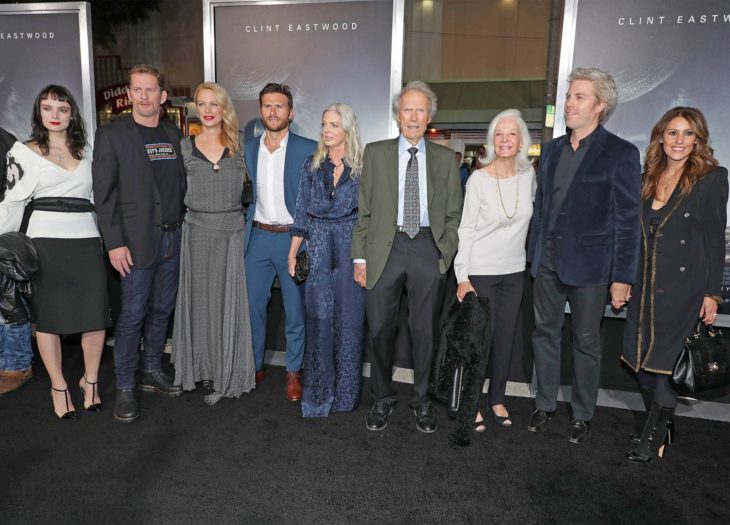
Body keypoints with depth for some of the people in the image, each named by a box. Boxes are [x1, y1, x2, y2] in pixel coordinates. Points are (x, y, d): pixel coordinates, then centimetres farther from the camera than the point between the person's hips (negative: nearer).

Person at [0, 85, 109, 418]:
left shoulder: (86, 152, 13)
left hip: (86, 240, 2)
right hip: (45, 241, -2)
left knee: (96, 315, 0)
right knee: (48, 316, 4)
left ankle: (90, 379, 20)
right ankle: (58, 386, 20)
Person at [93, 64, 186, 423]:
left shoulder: (173, 134, 10)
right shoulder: (111, 135, -4)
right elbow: (104, 194, -7)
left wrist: (183, 226, 6)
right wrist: (115, 243, -13)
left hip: (173, 238, 5)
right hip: (137, 241, -5)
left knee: (161, 310, 13)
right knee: (132, 315, 0)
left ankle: (152, 372, 29)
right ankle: (124, 388, 13)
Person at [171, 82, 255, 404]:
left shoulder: (238, 147, 6)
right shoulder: (185, 147, 5)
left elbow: (247, 187, 12)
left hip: (232, 232, 0)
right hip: (197, 231, 0)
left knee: (228, 301, 4)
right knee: (199, 300, 7)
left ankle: (227, 374, 16)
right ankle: (199, 367, 23)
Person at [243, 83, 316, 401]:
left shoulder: (308, 150, -4)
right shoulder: (248, 149, 8)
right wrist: (245, 229, 6)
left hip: (293, 237, -3)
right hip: (257, 237, 3)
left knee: (295, 309, 6)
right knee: (252, 305, 9)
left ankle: (293, 371, 23)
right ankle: (255, 366, 27)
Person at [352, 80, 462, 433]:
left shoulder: (445, 159, 8)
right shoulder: (375, 153, 6)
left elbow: (453, 213, 10)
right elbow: (363, 209, 4)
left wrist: (445, 252, -1)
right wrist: (360, 256, -1)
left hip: (428, 249, 1)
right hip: (385, 247, 0)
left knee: (425, 331, 9)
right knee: (380, 329, 6)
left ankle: (422, 401, 28)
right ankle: (382, 399, 26)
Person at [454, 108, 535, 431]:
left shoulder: (528, 174, -1)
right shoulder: (478, 179, -12)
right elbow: (466, 230, -10)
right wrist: (462, 277, -13)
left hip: (514, 270, 4)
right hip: (481, 270, -4)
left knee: (506, 337, 12)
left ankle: (497, 398, 29)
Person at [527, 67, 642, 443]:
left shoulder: (621, 154, -7)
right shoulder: (552, 149, 9)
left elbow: (628, 220, -8)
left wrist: (622, 278, -10)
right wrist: (533, 254, 10)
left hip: (589, 265, -5)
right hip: (547, 261, 5)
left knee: (586, 342, 8)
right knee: (544, 333, 12)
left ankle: (582, 415, 26)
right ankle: (544, 405, 29)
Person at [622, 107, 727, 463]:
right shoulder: (648, 179, 9)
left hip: (683, 288, -5)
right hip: (645, 286, 5)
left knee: (665, 362, 0)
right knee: (641, 360, 9)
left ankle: (652, 438, 16)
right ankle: (660, 426, 28)